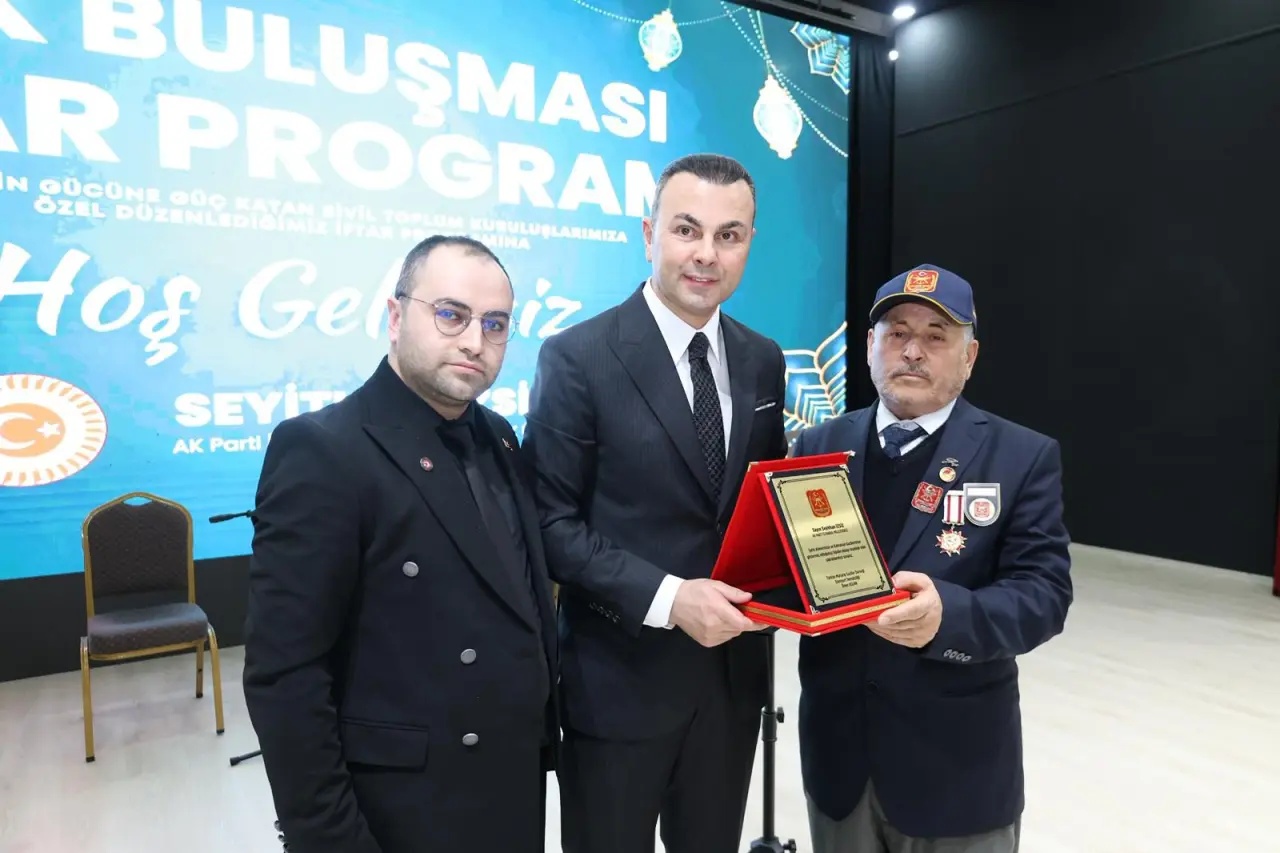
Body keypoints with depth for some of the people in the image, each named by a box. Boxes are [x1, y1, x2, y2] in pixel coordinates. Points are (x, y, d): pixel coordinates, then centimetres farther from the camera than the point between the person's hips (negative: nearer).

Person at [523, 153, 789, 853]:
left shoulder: (762, 362, 4)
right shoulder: (577, 357, -13)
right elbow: (551, 522, -14)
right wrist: (666, 597, -23)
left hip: (734, 670, 5)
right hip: (619, 679, -5)